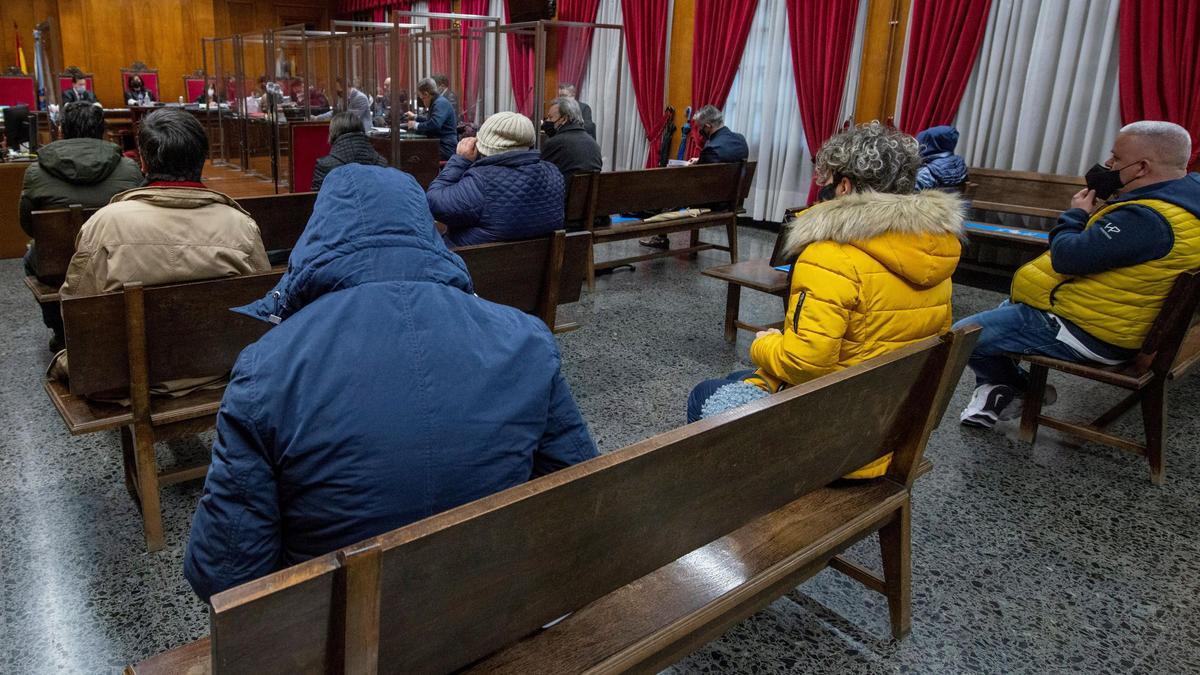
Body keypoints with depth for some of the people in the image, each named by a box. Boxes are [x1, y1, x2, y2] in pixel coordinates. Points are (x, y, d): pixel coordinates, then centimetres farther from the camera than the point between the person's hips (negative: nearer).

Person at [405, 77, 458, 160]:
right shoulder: (437, 102, 19)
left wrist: (416, 125, -15)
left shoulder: (441, 103, -15)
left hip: (446, 149, -11)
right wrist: (415, 117, 42)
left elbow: (434, 124, -30)